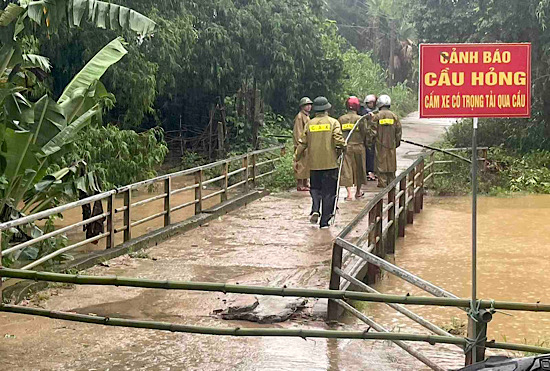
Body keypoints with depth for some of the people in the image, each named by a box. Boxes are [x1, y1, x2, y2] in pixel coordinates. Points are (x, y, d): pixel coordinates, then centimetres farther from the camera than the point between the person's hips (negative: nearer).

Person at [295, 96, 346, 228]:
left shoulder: (309, 124, 3)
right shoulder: (333, 122, -5)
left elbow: (302, 143, 5)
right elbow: (338, 140, -15)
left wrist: (296, 158, 16)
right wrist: (343, 147, 5)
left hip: (314, 163, 2)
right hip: (330, 163, -2)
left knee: (315, 188, 19)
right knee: (328, 192, 5)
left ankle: (315, 210, -6)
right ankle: (324, 221, 6)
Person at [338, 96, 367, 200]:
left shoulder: (341, 119, -1)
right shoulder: (360, 119, -7)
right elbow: (364, 133, -3)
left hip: (345, 147, 1)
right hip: (358, 147, -1)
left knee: (346, 170, 1)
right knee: (359, 169, 14)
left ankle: (349, 194, -8)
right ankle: (358, 192, 27)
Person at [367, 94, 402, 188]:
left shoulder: (376, 116, -9)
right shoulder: (394, 116, 1)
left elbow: (372, 131, -8)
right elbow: (398, 131, 6)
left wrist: (372, 138, 9)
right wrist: (397, 142, 17)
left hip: (380, 143, -3)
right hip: (391, 144, 3)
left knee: (381, 163, 3)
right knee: (391, 162, 11)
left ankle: (382, 183, 2)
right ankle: (391, 182, 15)